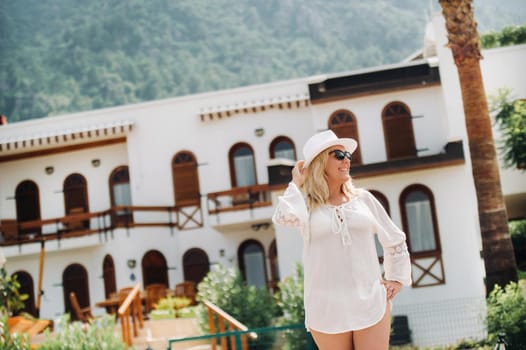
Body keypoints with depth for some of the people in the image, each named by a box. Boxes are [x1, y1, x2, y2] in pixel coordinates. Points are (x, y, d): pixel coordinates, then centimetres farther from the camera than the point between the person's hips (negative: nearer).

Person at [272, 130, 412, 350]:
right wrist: (296, 184, -6)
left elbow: (395, 241, 19)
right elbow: (284, 217, -22)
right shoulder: (306, 204, 2)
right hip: (326, 308, -1)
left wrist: (397, 278, 11)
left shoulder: (363, 199, 9)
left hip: (370, 303, 2)